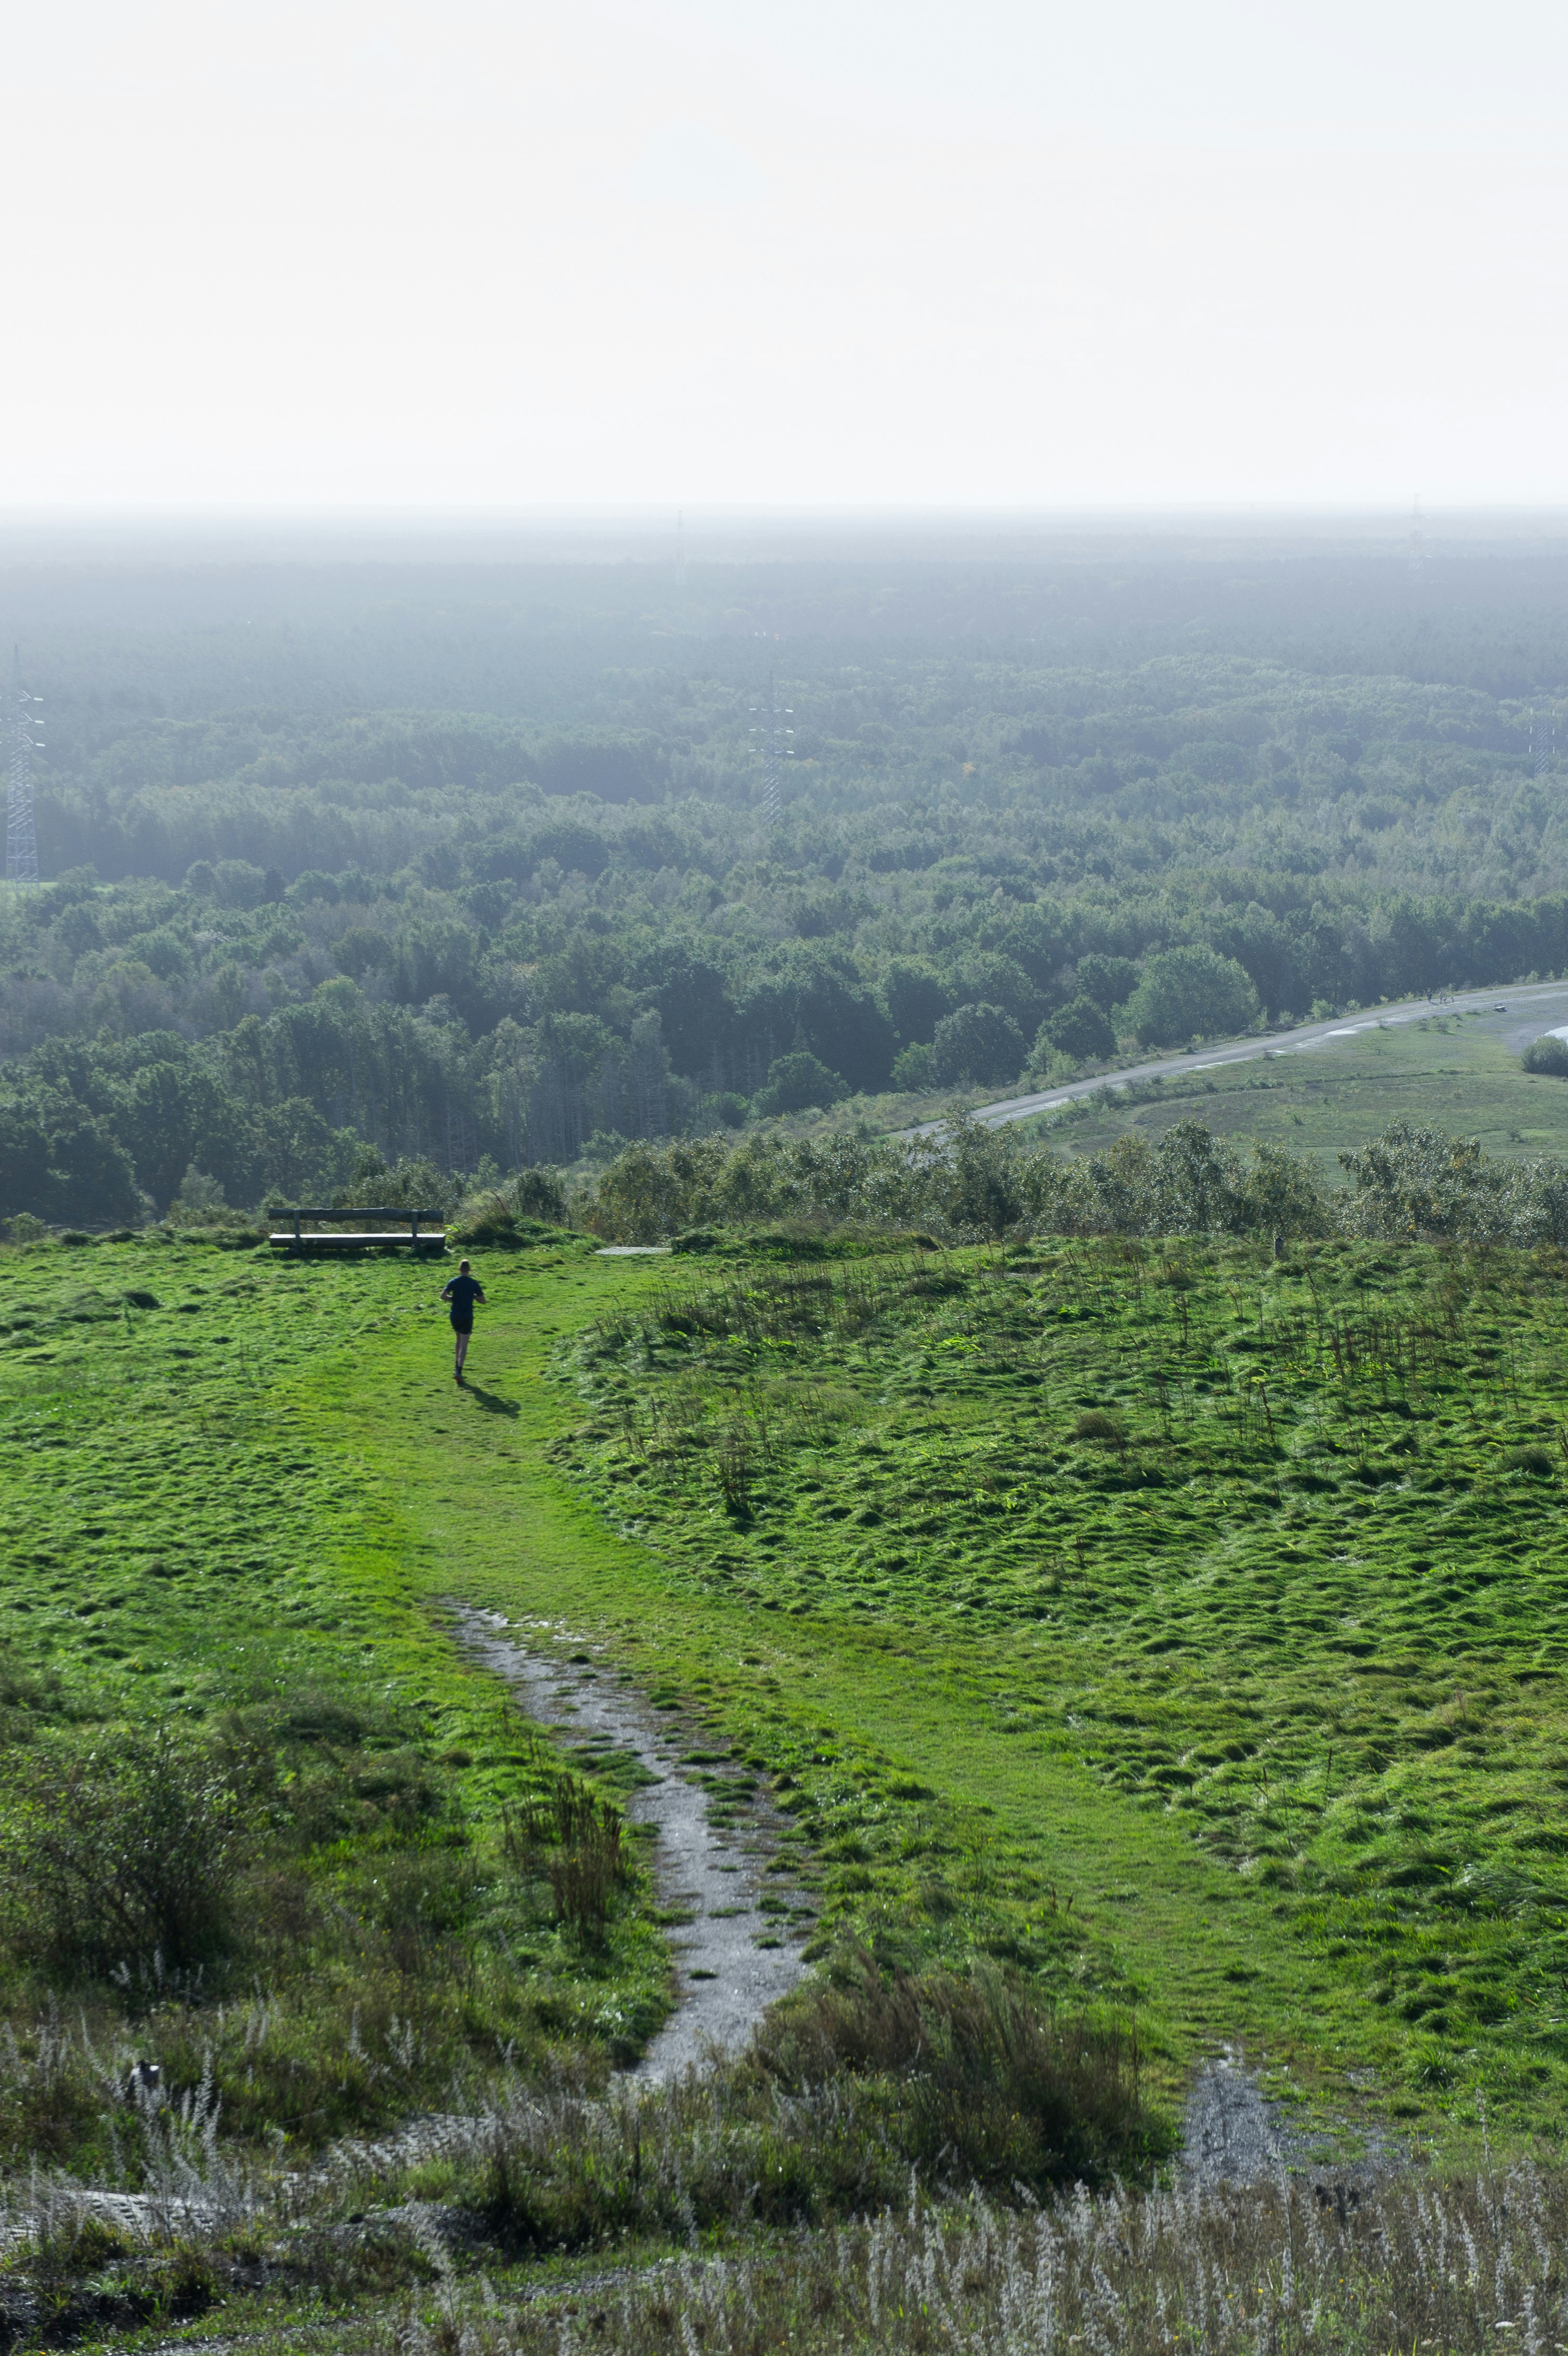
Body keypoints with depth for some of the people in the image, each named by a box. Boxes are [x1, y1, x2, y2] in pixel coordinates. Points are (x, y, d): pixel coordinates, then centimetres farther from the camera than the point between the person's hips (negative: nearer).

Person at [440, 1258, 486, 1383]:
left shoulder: (454, 1282, -3)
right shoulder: (474, 1283, -5)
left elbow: (443, 1296, -13)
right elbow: (482, 1300, -1)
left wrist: (453, 1298, 5)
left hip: (455, 1316, 2)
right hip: (467, 1317, -2)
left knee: (459, 1339, 24)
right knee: (464, 1344, -1)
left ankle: (457, 1367, 28)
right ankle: (459, 1371, -15)